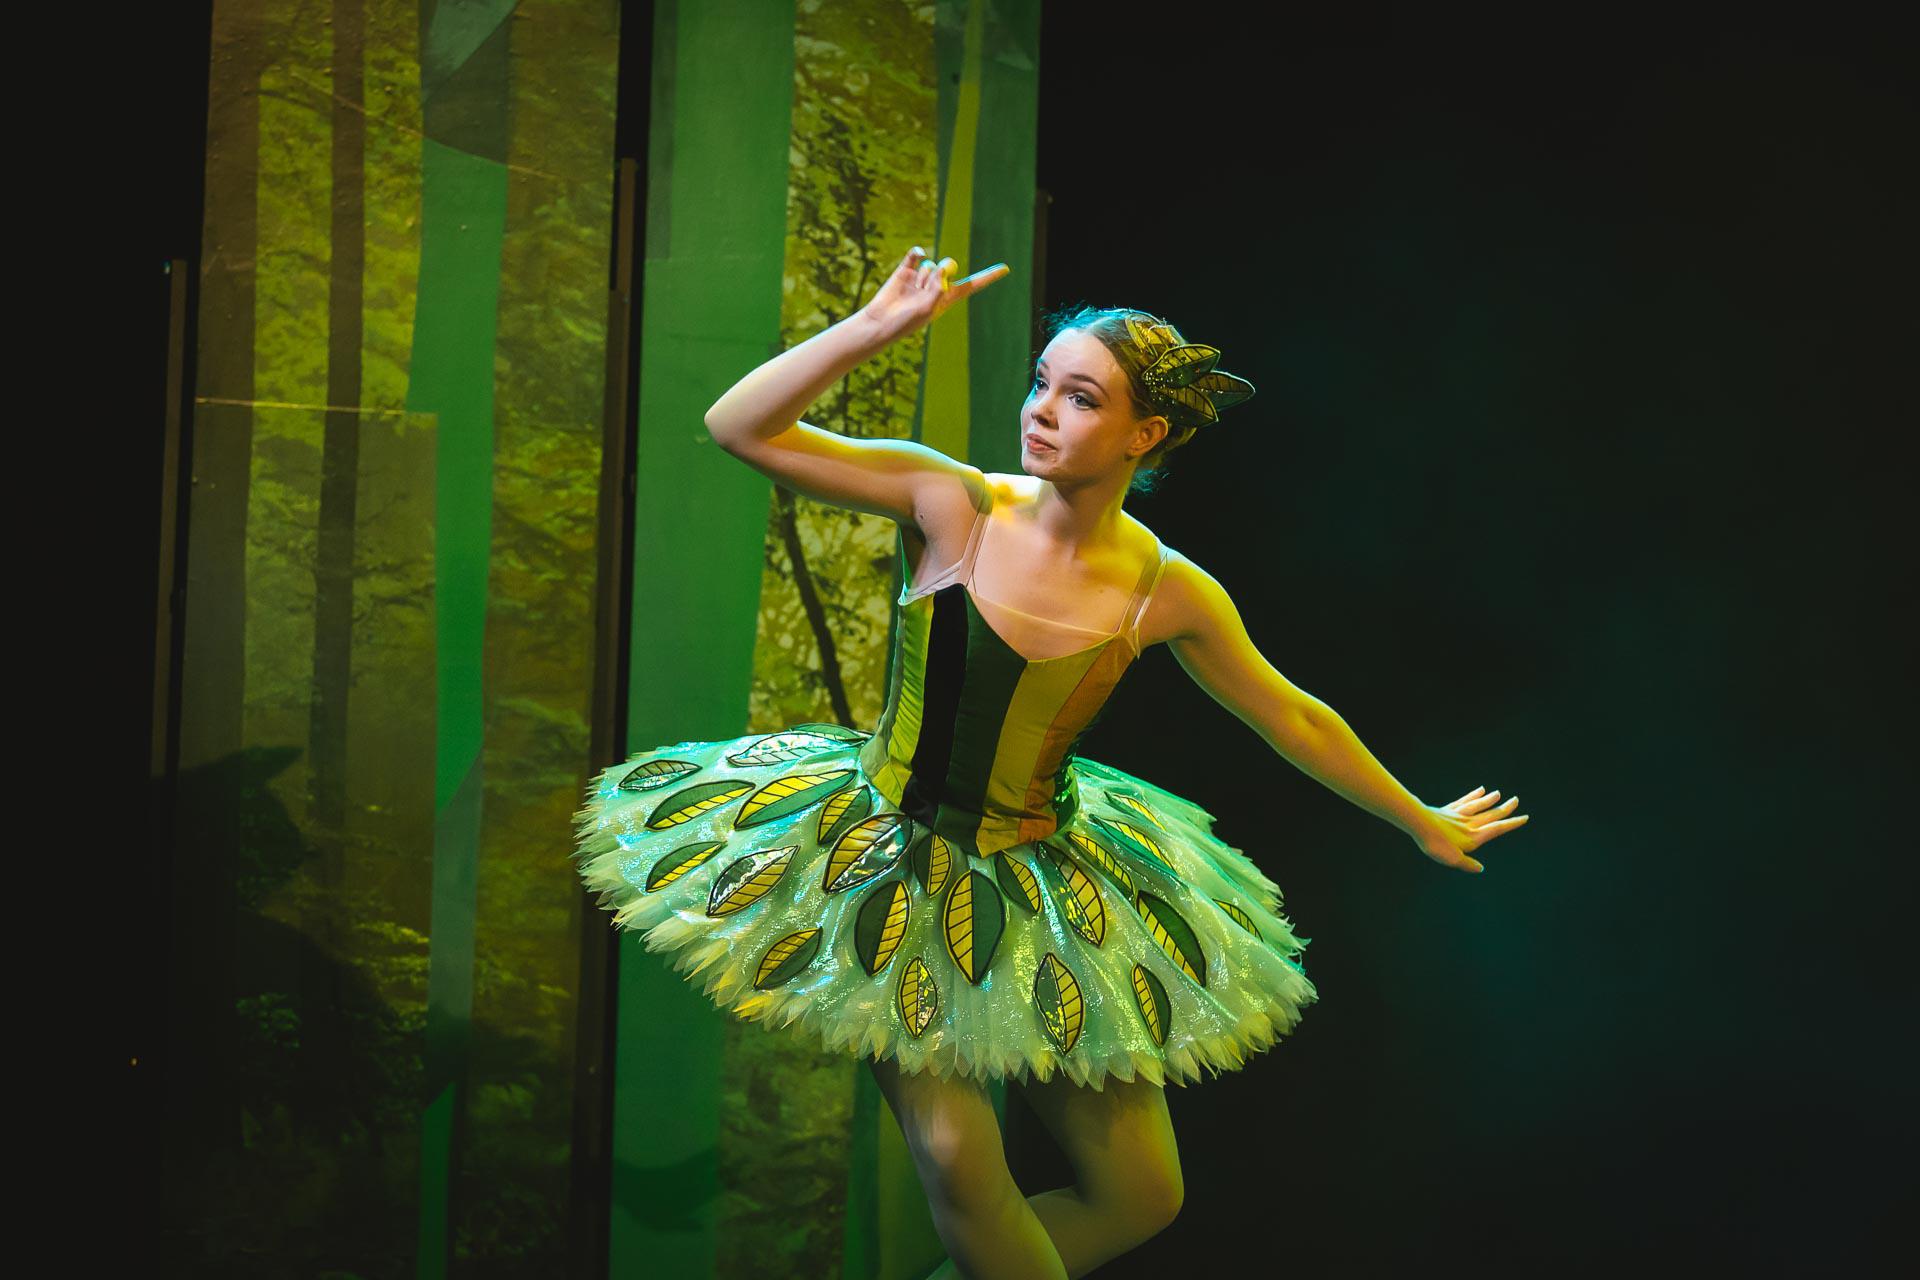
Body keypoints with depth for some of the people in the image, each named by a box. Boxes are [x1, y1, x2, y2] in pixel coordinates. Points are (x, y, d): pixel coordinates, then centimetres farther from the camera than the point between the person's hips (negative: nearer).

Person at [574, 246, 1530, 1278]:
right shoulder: (954, 505, -14)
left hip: (1043, 886, 2)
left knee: (1139, 1195, 1)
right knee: (958, 1163, -15)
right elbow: (741, 426, -19)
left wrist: (1423, 822, 17)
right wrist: (877, 326, -27)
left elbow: (1297, 721, 7)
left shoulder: (1168, 593, -9)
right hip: (892, 859, -2)